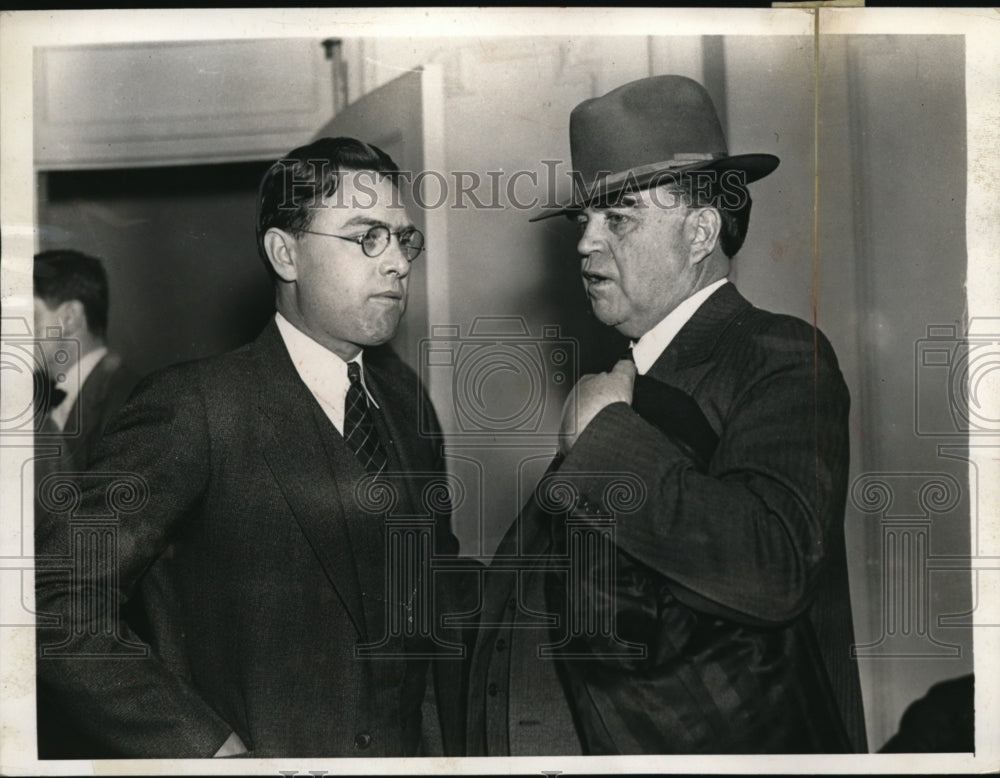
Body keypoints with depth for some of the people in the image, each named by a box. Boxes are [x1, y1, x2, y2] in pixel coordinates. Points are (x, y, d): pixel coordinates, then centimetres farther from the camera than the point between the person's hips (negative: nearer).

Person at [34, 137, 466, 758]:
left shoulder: (404, 392, 2)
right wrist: (208, 749, -24)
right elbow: (55, 600, -22)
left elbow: (435, 578, 9)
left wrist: (452, 739, -1)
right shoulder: (194, 407, -18)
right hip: (267, 748, -6)